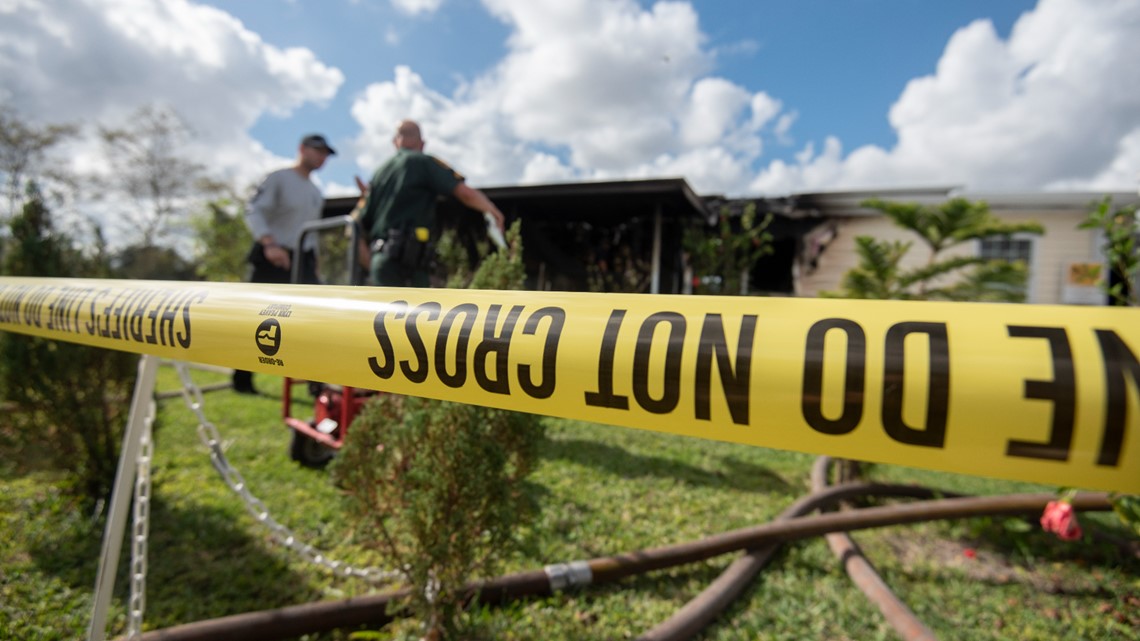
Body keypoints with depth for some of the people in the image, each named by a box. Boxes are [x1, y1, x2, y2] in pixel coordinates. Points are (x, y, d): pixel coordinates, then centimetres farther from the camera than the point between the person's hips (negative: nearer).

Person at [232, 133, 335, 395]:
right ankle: (242, 380, 13)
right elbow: (254, 212, -17)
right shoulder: (278, 178, -4)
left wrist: (313, 264, 17)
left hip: (303, 262, 6)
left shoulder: (316, 193, 18)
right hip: (272, 261, -6)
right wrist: (269, 244, -32)